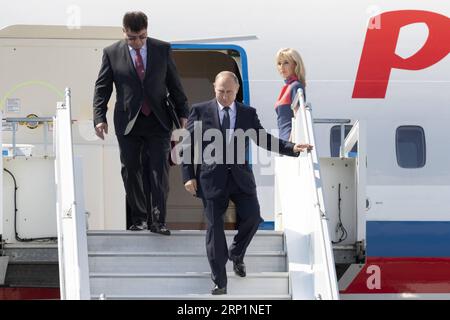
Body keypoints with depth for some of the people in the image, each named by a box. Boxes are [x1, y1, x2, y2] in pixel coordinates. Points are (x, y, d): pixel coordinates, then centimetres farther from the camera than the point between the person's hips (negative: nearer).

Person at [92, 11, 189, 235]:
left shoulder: (163, 49, 3)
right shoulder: (112, 53, 0)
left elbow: (174, 84, 9)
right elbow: (102, 88, 2)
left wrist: (182, 113, 7)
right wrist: (99, 118, -9)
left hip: (158, 121, 0)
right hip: (128, 122, 0)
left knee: (159, 169, -7)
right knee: (131, 170, 3)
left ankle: (158, 220, -6)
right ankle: (139, 218, 14)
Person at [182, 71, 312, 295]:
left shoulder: (248, 113, 7)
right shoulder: (200, 111, 0)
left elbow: (263, 139, 10)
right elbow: (189, 145, 1)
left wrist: (291, 148, -2)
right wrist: (188, 176, -6)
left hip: (240, 176, 2)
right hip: (212, 177, -2)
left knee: (252, 217, -10)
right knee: (214, 226, -2)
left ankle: (236, 253, 22)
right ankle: (219, 282, 7)